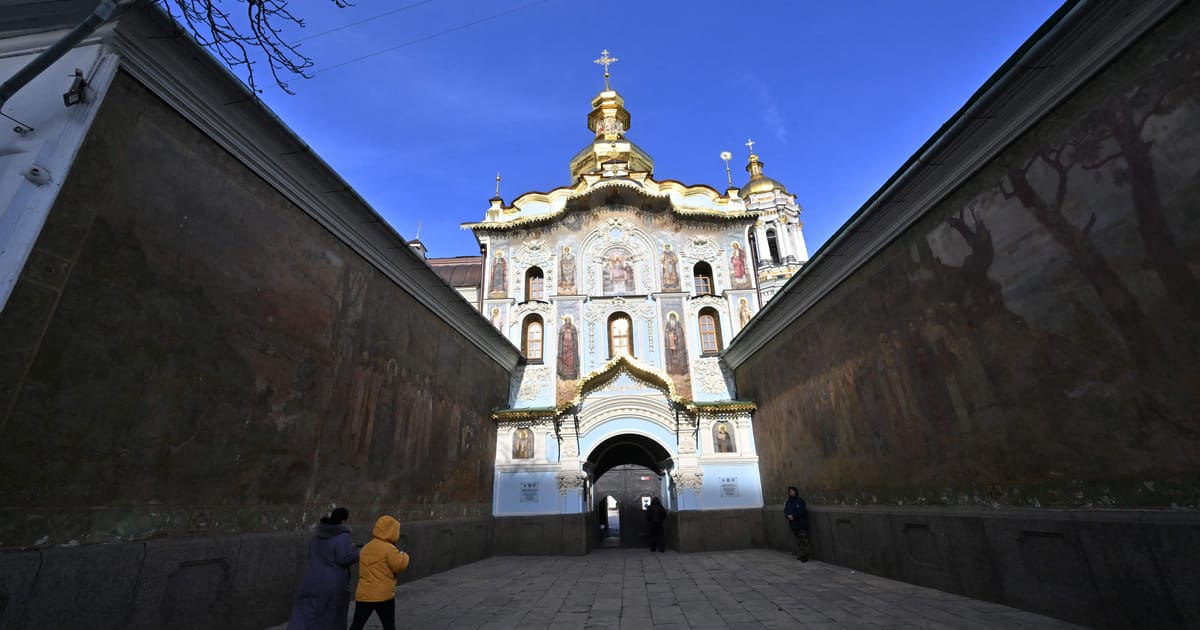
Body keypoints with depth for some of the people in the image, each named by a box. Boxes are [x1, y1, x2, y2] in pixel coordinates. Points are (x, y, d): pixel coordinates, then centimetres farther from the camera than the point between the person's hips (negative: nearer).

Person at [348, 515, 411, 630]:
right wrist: (403, 555, 5)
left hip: (363, 595, 6)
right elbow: (399, 566, -14)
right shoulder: (389, 548, -14)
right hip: (383, 595, -6)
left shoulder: (366, 548, 10)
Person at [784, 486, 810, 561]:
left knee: (803, 540, -5)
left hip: (802, 524, -5)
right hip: (793, 524, 6)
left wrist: (793, 516, -17)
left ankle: (804, 556, -2)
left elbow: (802, 511, -16)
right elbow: (785, 511, 9)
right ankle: (799, 555, 17)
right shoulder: (788, 502, 11)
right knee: (798, 540, 11)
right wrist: (788, 515, -12)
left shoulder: (800, 501, -7)